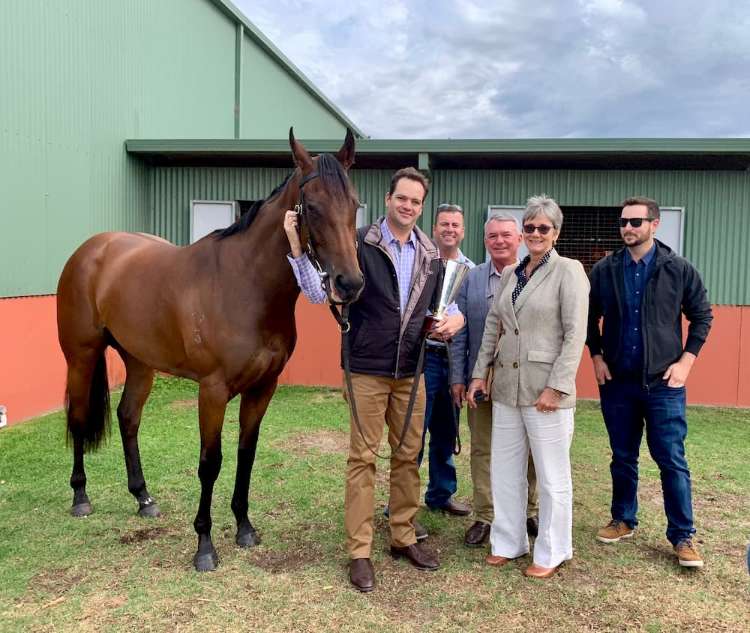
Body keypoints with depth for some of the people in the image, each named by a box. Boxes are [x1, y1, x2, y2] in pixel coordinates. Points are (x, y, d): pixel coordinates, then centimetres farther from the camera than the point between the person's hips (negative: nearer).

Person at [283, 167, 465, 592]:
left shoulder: (431, 254, 6)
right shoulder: (360, 244, -9)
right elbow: (320, 293, -13)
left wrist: (455, 316, -5)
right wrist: (297, 249, -26)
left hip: (411, 372, 5)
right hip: (367, 370, -5)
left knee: (409, 457, 13)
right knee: (363, 459, 3)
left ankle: (404, 538, 30)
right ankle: (360, 552, 15)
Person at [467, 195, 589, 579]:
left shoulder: (568, 271, -6)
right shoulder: (510, 274, 12)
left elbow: (575, 334, -11)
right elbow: (493, 327, 15)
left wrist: (556, 387, -16)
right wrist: (480, 373, 8)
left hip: (546, 389, -6)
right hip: (506, 387, 6)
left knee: (552, 476, 6)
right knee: (504, 471, 14)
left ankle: (552, 552, 22)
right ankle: (509, 542, 30)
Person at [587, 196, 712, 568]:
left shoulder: (679, 269, -2)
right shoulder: (604, 270, 2)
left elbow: (702, 315, 4)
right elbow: (590, 317, 12)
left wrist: (685, 361, -4)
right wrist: (597, 357, 2)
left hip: (663, 382, -2)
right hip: (617, 381, 2)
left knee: (672, 460, 1)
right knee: (622, 457, 13)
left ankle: (682, 537, 13)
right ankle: (623, 520, 29)